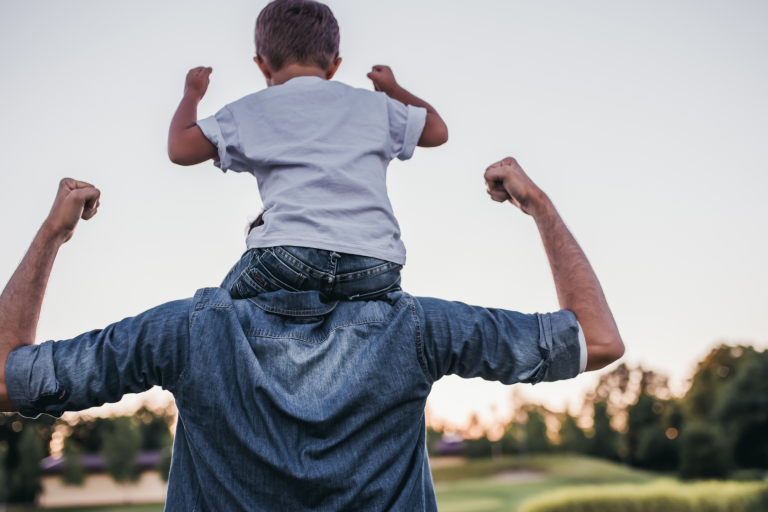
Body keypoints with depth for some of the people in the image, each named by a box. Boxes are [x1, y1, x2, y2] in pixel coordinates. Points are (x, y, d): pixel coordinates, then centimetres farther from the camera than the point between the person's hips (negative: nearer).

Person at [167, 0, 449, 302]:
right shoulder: (373, 105, 23)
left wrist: (192, 93, 36)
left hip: (288, 255, -1)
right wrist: (393, 90, 54)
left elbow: (180, 149, 16)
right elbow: (437, 130, 36)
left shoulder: (251, 111, 17)